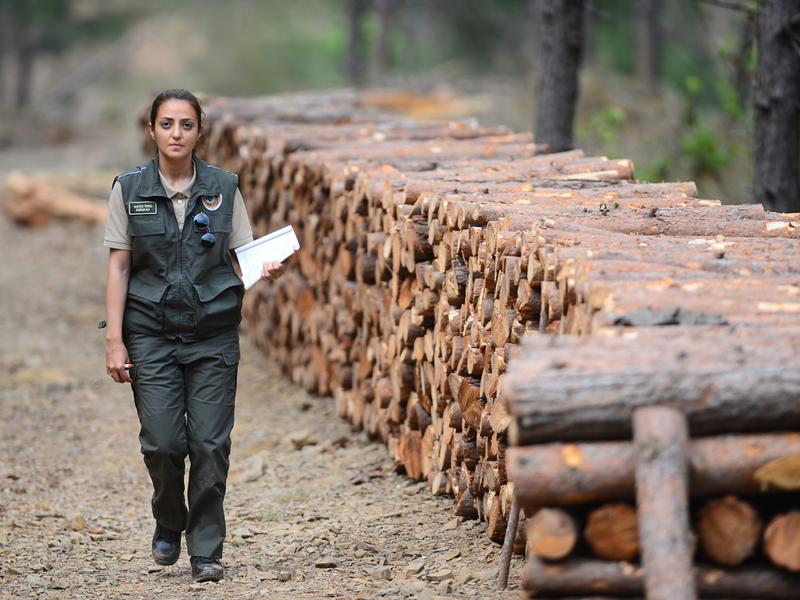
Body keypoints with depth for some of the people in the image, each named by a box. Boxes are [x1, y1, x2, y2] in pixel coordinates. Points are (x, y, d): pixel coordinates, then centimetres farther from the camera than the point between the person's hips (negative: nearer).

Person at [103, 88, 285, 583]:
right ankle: (169, 523, 22)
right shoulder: (129, 189, 2)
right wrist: (115, 339, -3)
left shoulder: (223, 188, 3)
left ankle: (206, 550, 9)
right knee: (163, 441, -7)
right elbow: (119, 267, 3)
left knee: (210, 443, -4)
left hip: (214, 332, 0)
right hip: (152, 332, 0)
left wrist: (268, 270, -17)